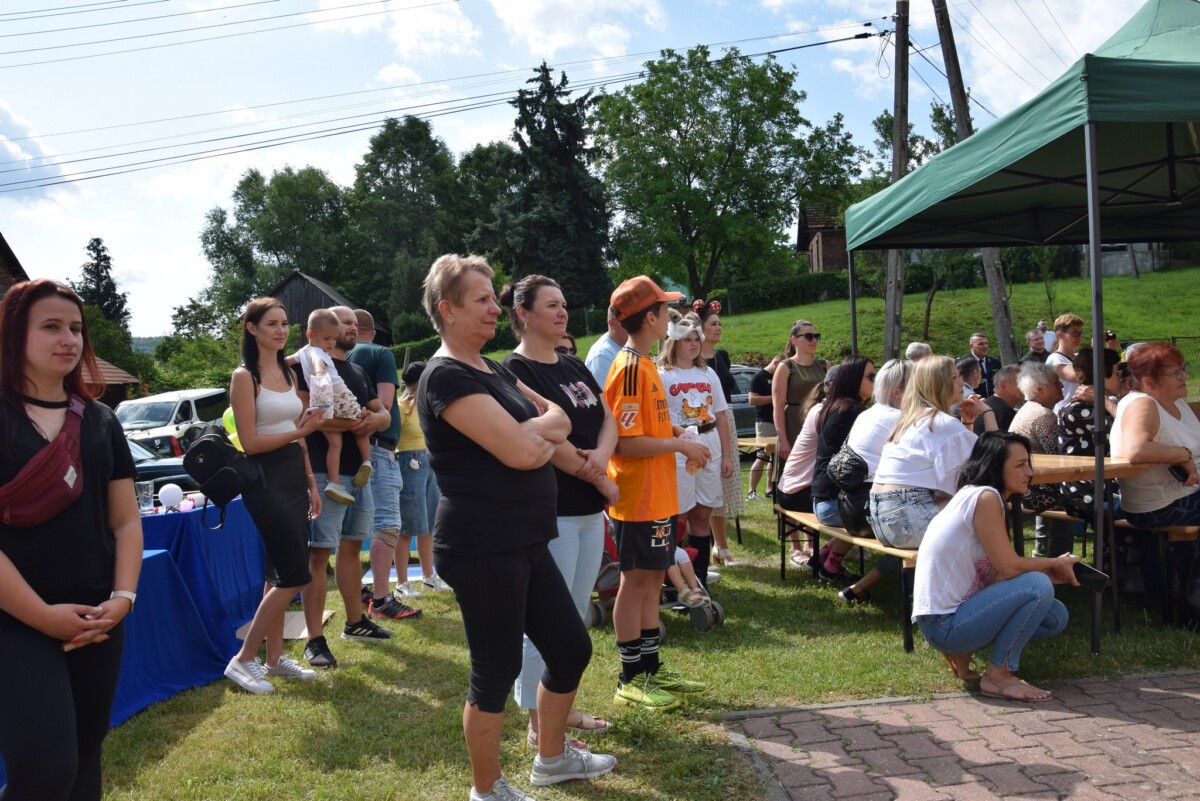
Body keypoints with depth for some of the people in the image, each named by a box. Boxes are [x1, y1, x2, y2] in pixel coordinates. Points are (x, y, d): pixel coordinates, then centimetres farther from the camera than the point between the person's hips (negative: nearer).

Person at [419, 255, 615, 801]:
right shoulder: (447, 377, -16)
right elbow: (523, 453, -24)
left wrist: (529, 431, -9)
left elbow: (560, 420, 12)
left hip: (524, 542, 9)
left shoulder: (491, 369, 14)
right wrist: (543, 435, -2)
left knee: (572, 648, 17)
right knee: (496, 672, 5)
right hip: (483, 550, -9)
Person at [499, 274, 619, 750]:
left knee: (575, 617, 15)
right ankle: (538, 724, 11)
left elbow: (607, 419, 9)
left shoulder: (574, 367, 14)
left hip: (589, 508, 8)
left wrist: (601, 456, -13)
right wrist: (601, 481, -10)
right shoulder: (516, 370, -11)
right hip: (550, 510, -8)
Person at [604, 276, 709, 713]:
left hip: (657, 497, 10)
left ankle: (651, 667, 27)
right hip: (639, 500, -10)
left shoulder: (642, 364, 13)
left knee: (651, 580, 15)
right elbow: (626, 442, -23)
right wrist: (680, 445, -16)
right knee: (636, 582, 0)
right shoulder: (630, 368, -18)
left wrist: (676, 434, 5)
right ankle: (630, 680, 11)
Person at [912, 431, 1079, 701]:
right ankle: (998, 676, -7)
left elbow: (995, 574, 8)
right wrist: (1056, 564, -1)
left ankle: (962, 651, 12)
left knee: (1056, 617, 12)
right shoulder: (985, 497, -17)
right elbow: (1009, 567, -18)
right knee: (1038, 586, -21)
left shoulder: (973, 497, 11)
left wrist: (1053, 569, 1)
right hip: (943, 623, -10)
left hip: (959, 608, 10)